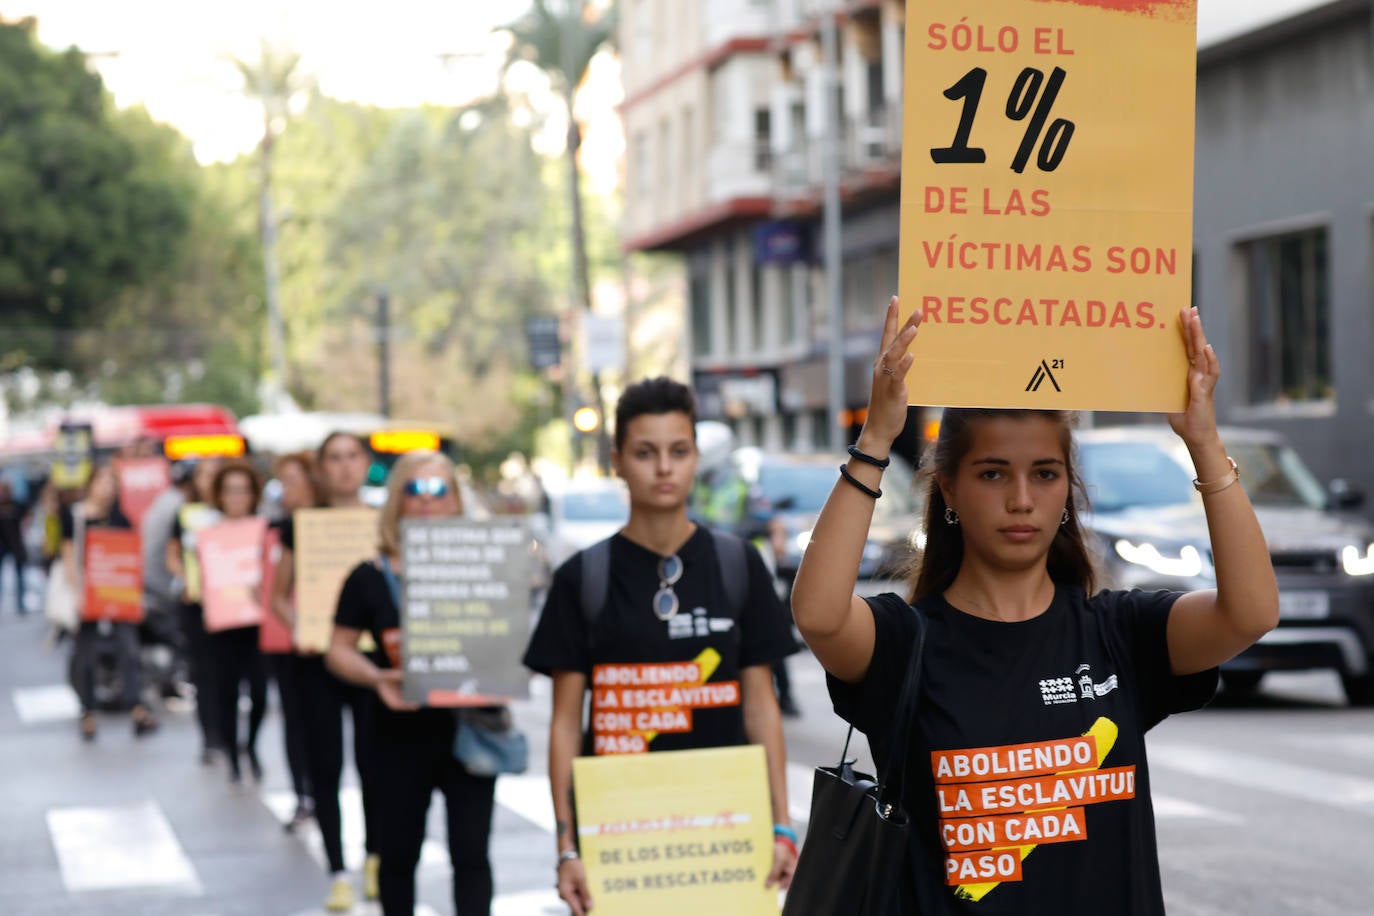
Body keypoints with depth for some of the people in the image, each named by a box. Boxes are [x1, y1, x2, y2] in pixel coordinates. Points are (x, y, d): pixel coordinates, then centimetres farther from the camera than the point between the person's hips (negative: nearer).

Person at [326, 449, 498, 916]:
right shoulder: (370, 578, -2)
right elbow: (340, 650, 1)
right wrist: (377, 677, -18)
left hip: (468, 732, 0)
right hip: (401, 737, 0)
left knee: (471, 853, 0)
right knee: (398, 853, 12)